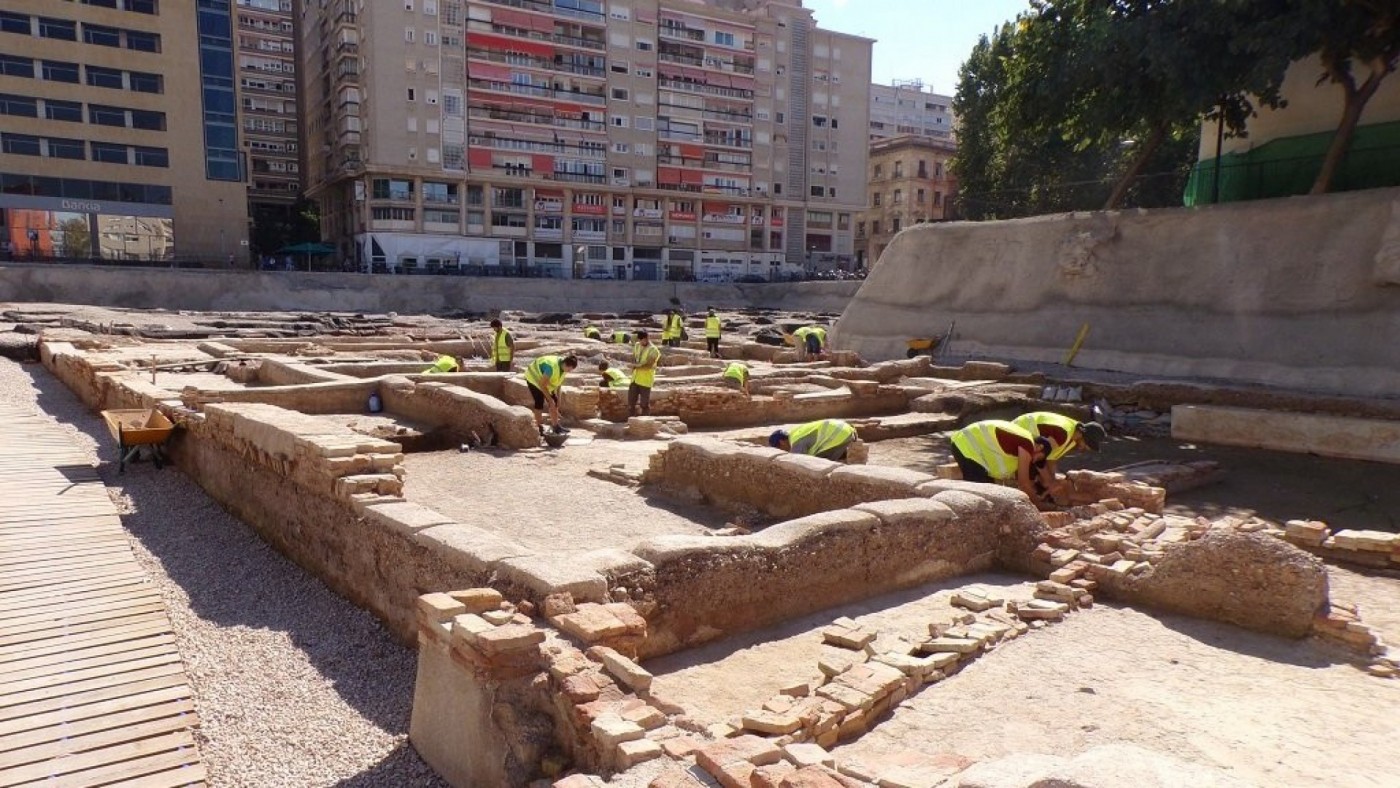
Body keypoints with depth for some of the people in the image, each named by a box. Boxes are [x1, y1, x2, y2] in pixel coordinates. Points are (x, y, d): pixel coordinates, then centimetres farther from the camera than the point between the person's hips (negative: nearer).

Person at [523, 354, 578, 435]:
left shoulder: (563, 367, -14)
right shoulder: (552, 367, -40)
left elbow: (559, 382, 1)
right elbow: (542, 385, -34)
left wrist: (558, 398, 1)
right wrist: (550, 399, -29)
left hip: (546, 382, 8)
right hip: (534, 379, -8)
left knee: (554, 402, 3)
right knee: (539, 403, -14)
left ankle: (555, 426, 10)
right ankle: (539, 428, -6)